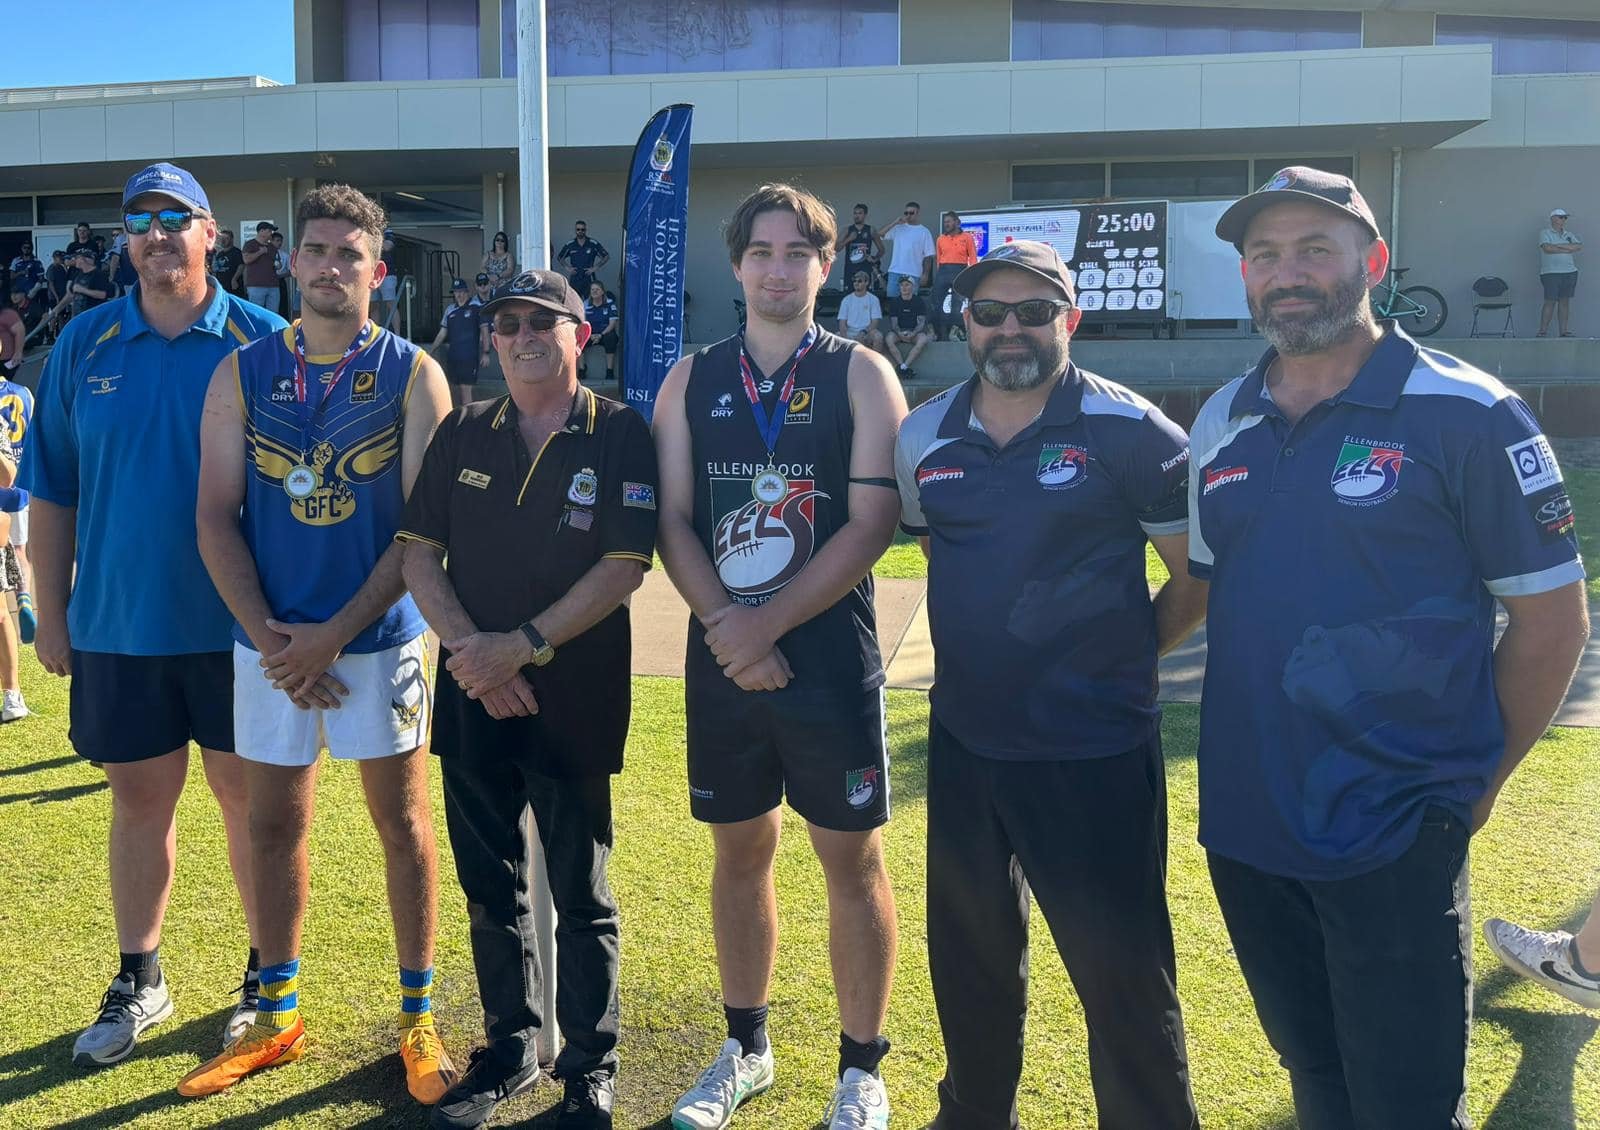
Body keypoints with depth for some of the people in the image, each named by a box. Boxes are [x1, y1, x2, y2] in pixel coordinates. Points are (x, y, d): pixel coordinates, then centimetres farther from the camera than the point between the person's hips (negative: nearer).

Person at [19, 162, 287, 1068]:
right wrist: (52, 613, 5)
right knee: (140, 800, 12)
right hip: (118, 621, 3)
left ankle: (270, 976, 24)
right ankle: (139, 981, 28)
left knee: (251, 795, 8)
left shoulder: (264, 341, -4)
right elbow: (52, 493, 7)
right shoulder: (85, 345, 4)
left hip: (240, 622, -2)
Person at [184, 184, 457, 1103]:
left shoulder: (413, 375, -4)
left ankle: (420, 1017, 20)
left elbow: (425, 524, -9)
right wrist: (266, 636, -10)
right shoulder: (242, 374, 4)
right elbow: (216, 516, 1)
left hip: (379, 637, -3)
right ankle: (278, 1017, 28)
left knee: (402, 821, 6)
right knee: (274, 824, 11)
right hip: (271, 642, 3)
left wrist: (334, 633, -14)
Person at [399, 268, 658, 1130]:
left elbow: (625, 564, -12)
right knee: (490, 888, 15)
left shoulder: (619, 435, -5)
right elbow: (419, 552, 5)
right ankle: (509, 1049, 33)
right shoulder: (462, 435, 8)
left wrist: (524, 646, -17)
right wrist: (469, 648, -10)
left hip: (573, 698, -4)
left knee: (580, 895, 6)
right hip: (472, 698, 4)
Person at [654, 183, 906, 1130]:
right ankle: (746, 1049, 32)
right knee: (740, 850, 14)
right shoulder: (691, 382, 7)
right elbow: (674, 521, 2)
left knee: (852, 859, 5)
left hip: (831, 658, -3)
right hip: (722, 659, 3)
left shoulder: (861, 376, -2)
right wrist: (727, 626, -12)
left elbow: (871, 524, -11)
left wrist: (766, 624, -16)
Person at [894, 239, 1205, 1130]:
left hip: (1095, 753, -5)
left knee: (1123, 969, 4)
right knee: (969, 955, 21)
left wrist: (1120, 658, 2)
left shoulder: (1130, 432, -10)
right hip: (964, 744, 5)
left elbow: (1202, 573, -4)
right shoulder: (923, 439, 4)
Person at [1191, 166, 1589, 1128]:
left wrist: (1474, 779, -2)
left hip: (1394, 841, -5)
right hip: (1244, 831, 5)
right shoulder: (1220, 425, 6)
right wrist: (1246, 755, 11)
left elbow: (1552, 619, -6)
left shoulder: (1468, 416, -10)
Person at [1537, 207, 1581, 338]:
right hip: (1551, 273, -5)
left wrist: (1558, 245, -9)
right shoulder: (1545, 233, 1)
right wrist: (1568, 250, -8)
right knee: (1550, 302, -8)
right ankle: (1542, 332, -5)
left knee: (1565, 301, 4)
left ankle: (1564, 331, 5)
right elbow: (1547, 248, -16)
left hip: (1570, 272, 5)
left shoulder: (1569, 234, 16)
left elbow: (1579, 246, 0)